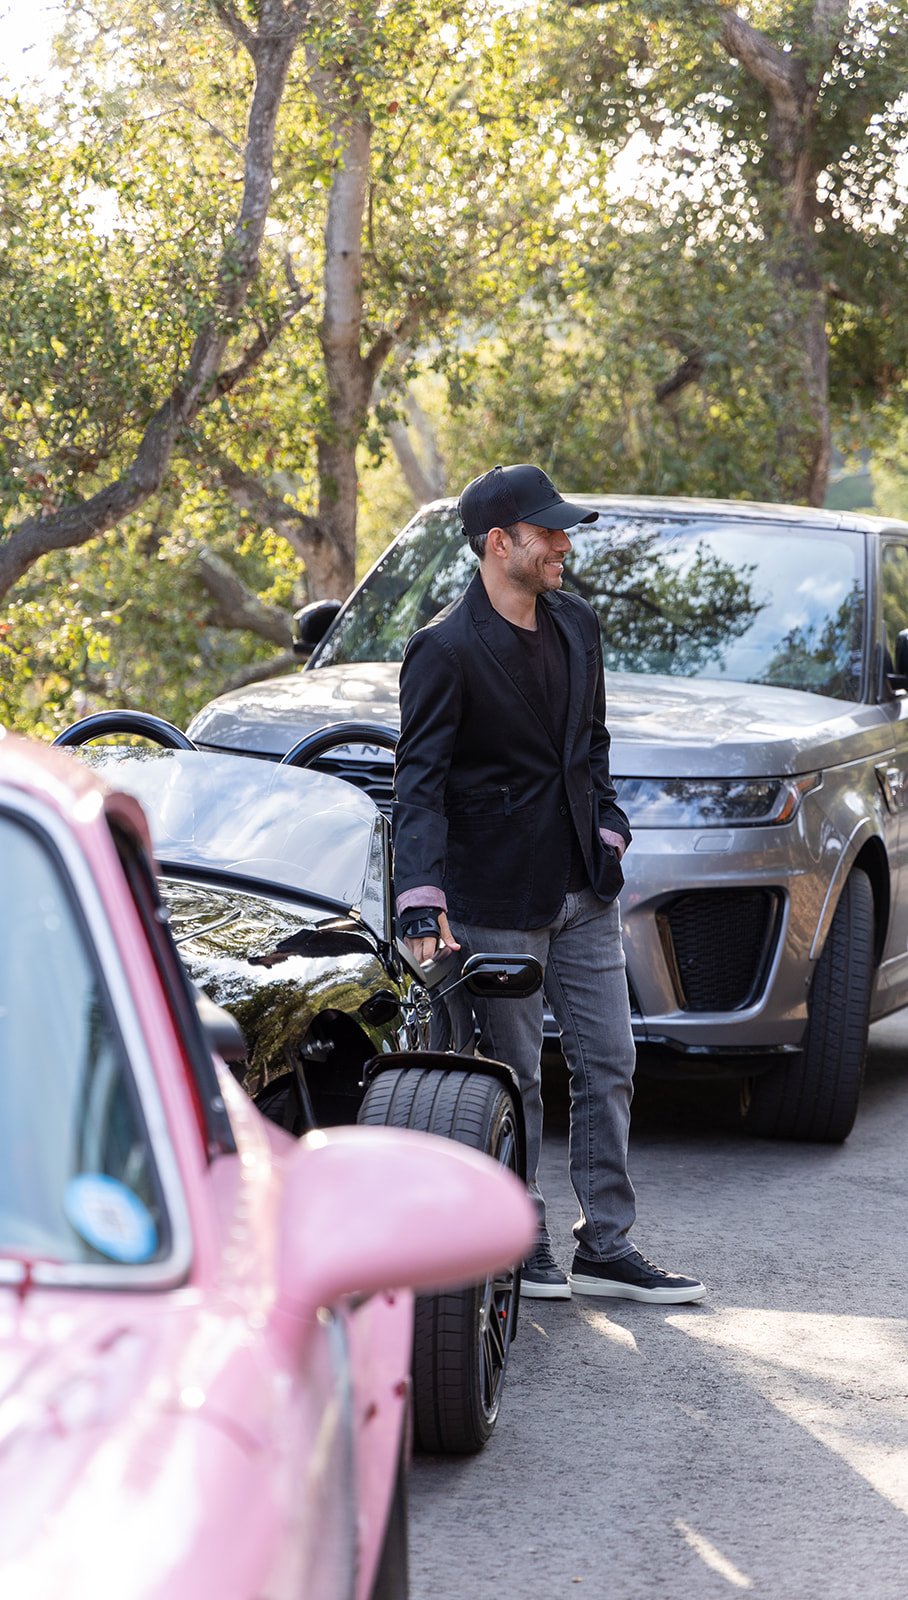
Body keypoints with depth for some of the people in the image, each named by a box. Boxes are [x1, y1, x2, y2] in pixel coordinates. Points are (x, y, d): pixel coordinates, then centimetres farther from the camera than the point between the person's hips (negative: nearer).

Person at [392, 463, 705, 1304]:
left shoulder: (576, 625, 8)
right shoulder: (445, 651, -14)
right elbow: (419, 782, -17)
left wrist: (607, 835, 11)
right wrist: (424, 907, -26)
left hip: (582, 889, 7)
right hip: (497, 899, -7)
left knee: (608, 1065, 7)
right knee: (514, 1079, 2)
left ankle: (605, 1247, 14)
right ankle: (521, 1250, 13)